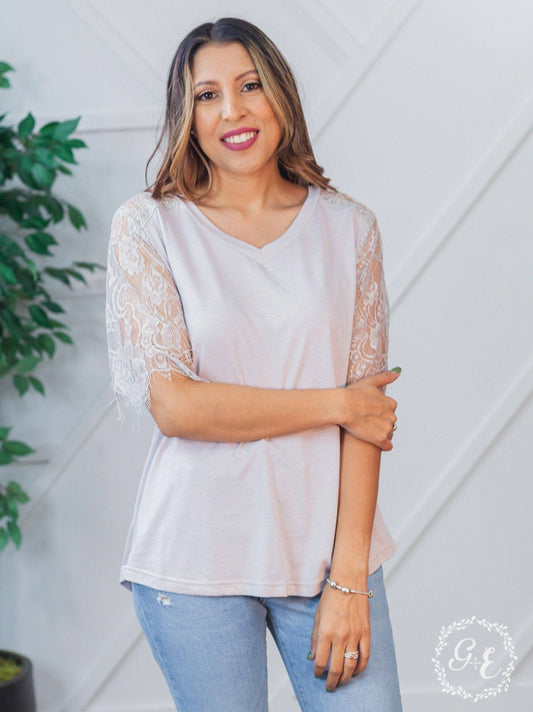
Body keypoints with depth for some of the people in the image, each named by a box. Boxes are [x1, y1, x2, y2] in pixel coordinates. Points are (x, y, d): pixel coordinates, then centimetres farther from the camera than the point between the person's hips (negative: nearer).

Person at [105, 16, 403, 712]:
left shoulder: (348, 227, 4)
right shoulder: (148, 226, -1)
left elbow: (367, 413, 0)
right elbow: (173, 405, -10)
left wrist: (349, 577, -7)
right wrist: (333, 403, -8)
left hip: (325, 545, 2)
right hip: (197, 560, -1)